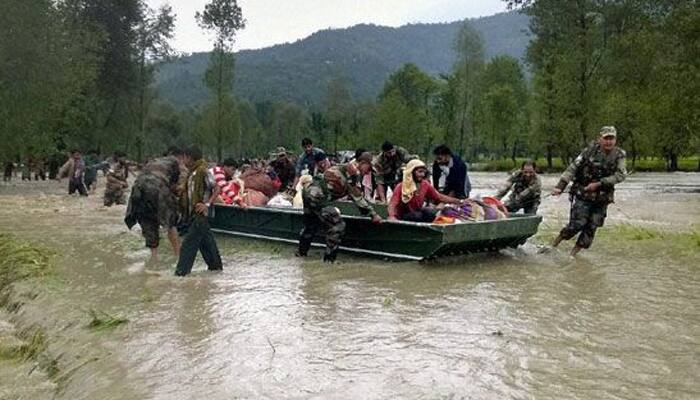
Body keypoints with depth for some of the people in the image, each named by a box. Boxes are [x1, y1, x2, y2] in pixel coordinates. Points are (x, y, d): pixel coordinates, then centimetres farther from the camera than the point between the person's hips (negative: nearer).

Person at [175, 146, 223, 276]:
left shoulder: (204, 171, -14)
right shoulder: (193, 172, 13)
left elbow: (217, 189, -16)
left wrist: (207, 204, -20)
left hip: (200, 213, -9)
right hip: (194, 213, 9)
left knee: (189, 241, -6)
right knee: (206, 240, 16)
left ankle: (182, 270, -1)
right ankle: (215, 265, 26)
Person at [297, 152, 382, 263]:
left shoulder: (347, 167, 20)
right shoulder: (354, 170, -9)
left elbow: (355, 195, 27)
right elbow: (356, 197, -10)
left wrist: (367, 211, 29)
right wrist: (373, 214, -5)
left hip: (309, 190, 10)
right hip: (318, 196, -10)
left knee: (311, 224, 28)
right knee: (337, 226, -5)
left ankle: (301, 252, 45)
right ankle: (329, 259, 0)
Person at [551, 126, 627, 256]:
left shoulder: (619, 155, -3)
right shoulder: (591, 150, -7)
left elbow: (621, 175, -13)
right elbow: (573, 168, -9)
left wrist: (598, 184, -22)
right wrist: (560, 185, -19)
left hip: (602, 198, 2)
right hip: (582, 195, -2)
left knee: (591, 228, 3)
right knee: (577, 224, -11)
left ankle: (575, 251, 17)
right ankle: (561, 237, 15)